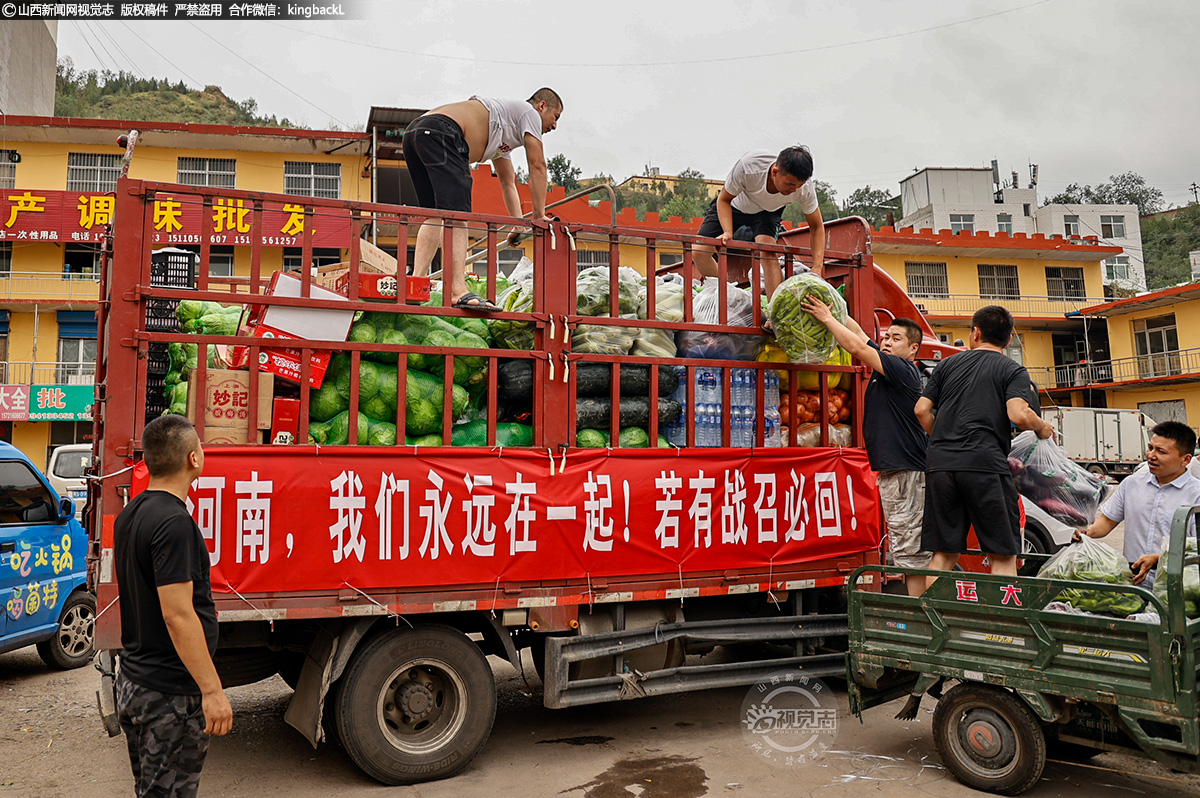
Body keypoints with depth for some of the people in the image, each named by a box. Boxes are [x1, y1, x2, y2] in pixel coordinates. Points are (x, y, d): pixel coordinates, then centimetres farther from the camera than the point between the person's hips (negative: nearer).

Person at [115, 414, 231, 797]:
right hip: (170, 693, -9)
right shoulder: (174, 522, -22)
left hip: (133, 679, 10)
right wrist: (212, 690, -22)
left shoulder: (130, 514, 8)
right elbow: (177, 615, -25)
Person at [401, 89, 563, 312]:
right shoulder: (529, 112, 13)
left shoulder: (503, 133, 38)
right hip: (439, 133, -10)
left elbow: (508, 183, 38)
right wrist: (540, 216, 11)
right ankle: (458, 291, -27)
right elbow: (537, 166, 7)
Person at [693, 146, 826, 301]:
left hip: (767, 211, 0)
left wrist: (817, 269, -31)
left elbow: (817, 227, -18)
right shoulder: (748, 166, -41)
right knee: (699, 252, -13)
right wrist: (728, 232, -41)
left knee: (768, 252, -28)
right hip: (735, 205, 0)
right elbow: (724, 200, -23)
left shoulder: (805, 188, -32)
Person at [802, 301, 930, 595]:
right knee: (909, 549, 14)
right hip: (891, 471, 10)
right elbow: (860, 334, 20)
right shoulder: (886, 369, 15)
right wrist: (833, 308, 13)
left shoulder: (903, 371, -11)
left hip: (906, 472, -10)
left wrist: (827, 318, -9)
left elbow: (857, 347, -18)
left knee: (909, 550, -8)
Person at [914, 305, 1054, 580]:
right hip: (985, 465, -4)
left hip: (939, 464, 4)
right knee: (1003, 555, 3)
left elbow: (921, 409, 12)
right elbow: (1018, 415, -9)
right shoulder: (1014, 371, 8)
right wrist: (1042, 427, 11)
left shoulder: (948, 364, 18)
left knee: (943, 554, 10)